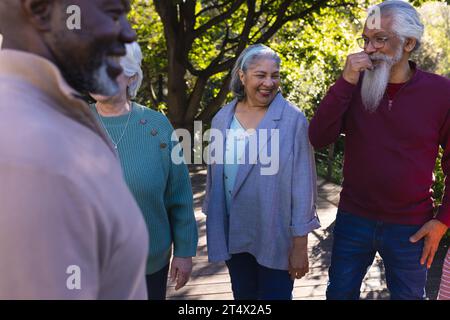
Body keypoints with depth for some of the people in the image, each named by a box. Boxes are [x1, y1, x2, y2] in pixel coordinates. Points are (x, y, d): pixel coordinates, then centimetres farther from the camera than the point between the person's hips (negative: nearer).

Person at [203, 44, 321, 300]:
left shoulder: (293, 119, -12)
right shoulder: (222, 119, 0)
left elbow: (303, 184, -12)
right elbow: (215, 175, 8)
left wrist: (300, 245, -11)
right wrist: (214, 228, 12)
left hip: (276, 237, -4)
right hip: (233, 235, 4)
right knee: (243, 295, 20)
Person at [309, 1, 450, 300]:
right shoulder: (355, 84, -4)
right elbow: (318, 138, -14)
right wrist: (346, 82, -22)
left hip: (410, 227, -1)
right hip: (353, 219, 2)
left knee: (408, 295, 18)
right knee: (340, 293, 19)